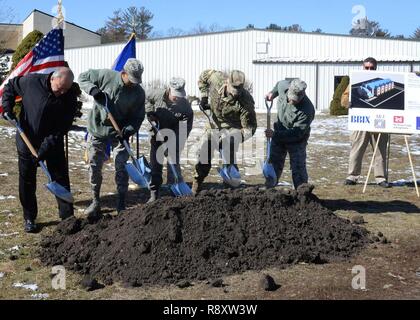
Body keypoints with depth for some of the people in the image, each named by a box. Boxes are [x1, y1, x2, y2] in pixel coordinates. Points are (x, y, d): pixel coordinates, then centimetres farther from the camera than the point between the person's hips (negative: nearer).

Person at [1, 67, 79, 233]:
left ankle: (68, 217, 11)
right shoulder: (31, 81, -15)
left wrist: (47, 147, -23)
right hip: (27, 141, 0)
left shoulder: (70, 96, -14)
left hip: (53, 143, 0)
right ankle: (29, 218, 19)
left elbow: (64, 126, -15)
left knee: (61, 179, 1)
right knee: (27, 181, 6)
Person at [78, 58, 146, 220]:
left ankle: (121, 205, 5)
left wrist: (128, 130, -22)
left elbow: (138, 117, -5)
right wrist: (94, 90, -22)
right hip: (97, 130, 0)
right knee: (94, 166, 5)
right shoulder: (105, 76, -15)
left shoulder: (138, 93, -11)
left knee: (121, 167, -5)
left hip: (119, 133, 0)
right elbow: (83, 78, -4)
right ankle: (95, 202, 20)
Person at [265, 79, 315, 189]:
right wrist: (272, 93, -5)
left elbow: (297, 133, -31)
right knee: (274, 163, 15)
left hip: (297, 140, -6)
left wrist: (275, 135, -32)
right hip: (279, 134, 6)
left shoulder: (307, 110, -35)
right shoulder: (283, 86, -18)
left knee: (298, 168, -7)